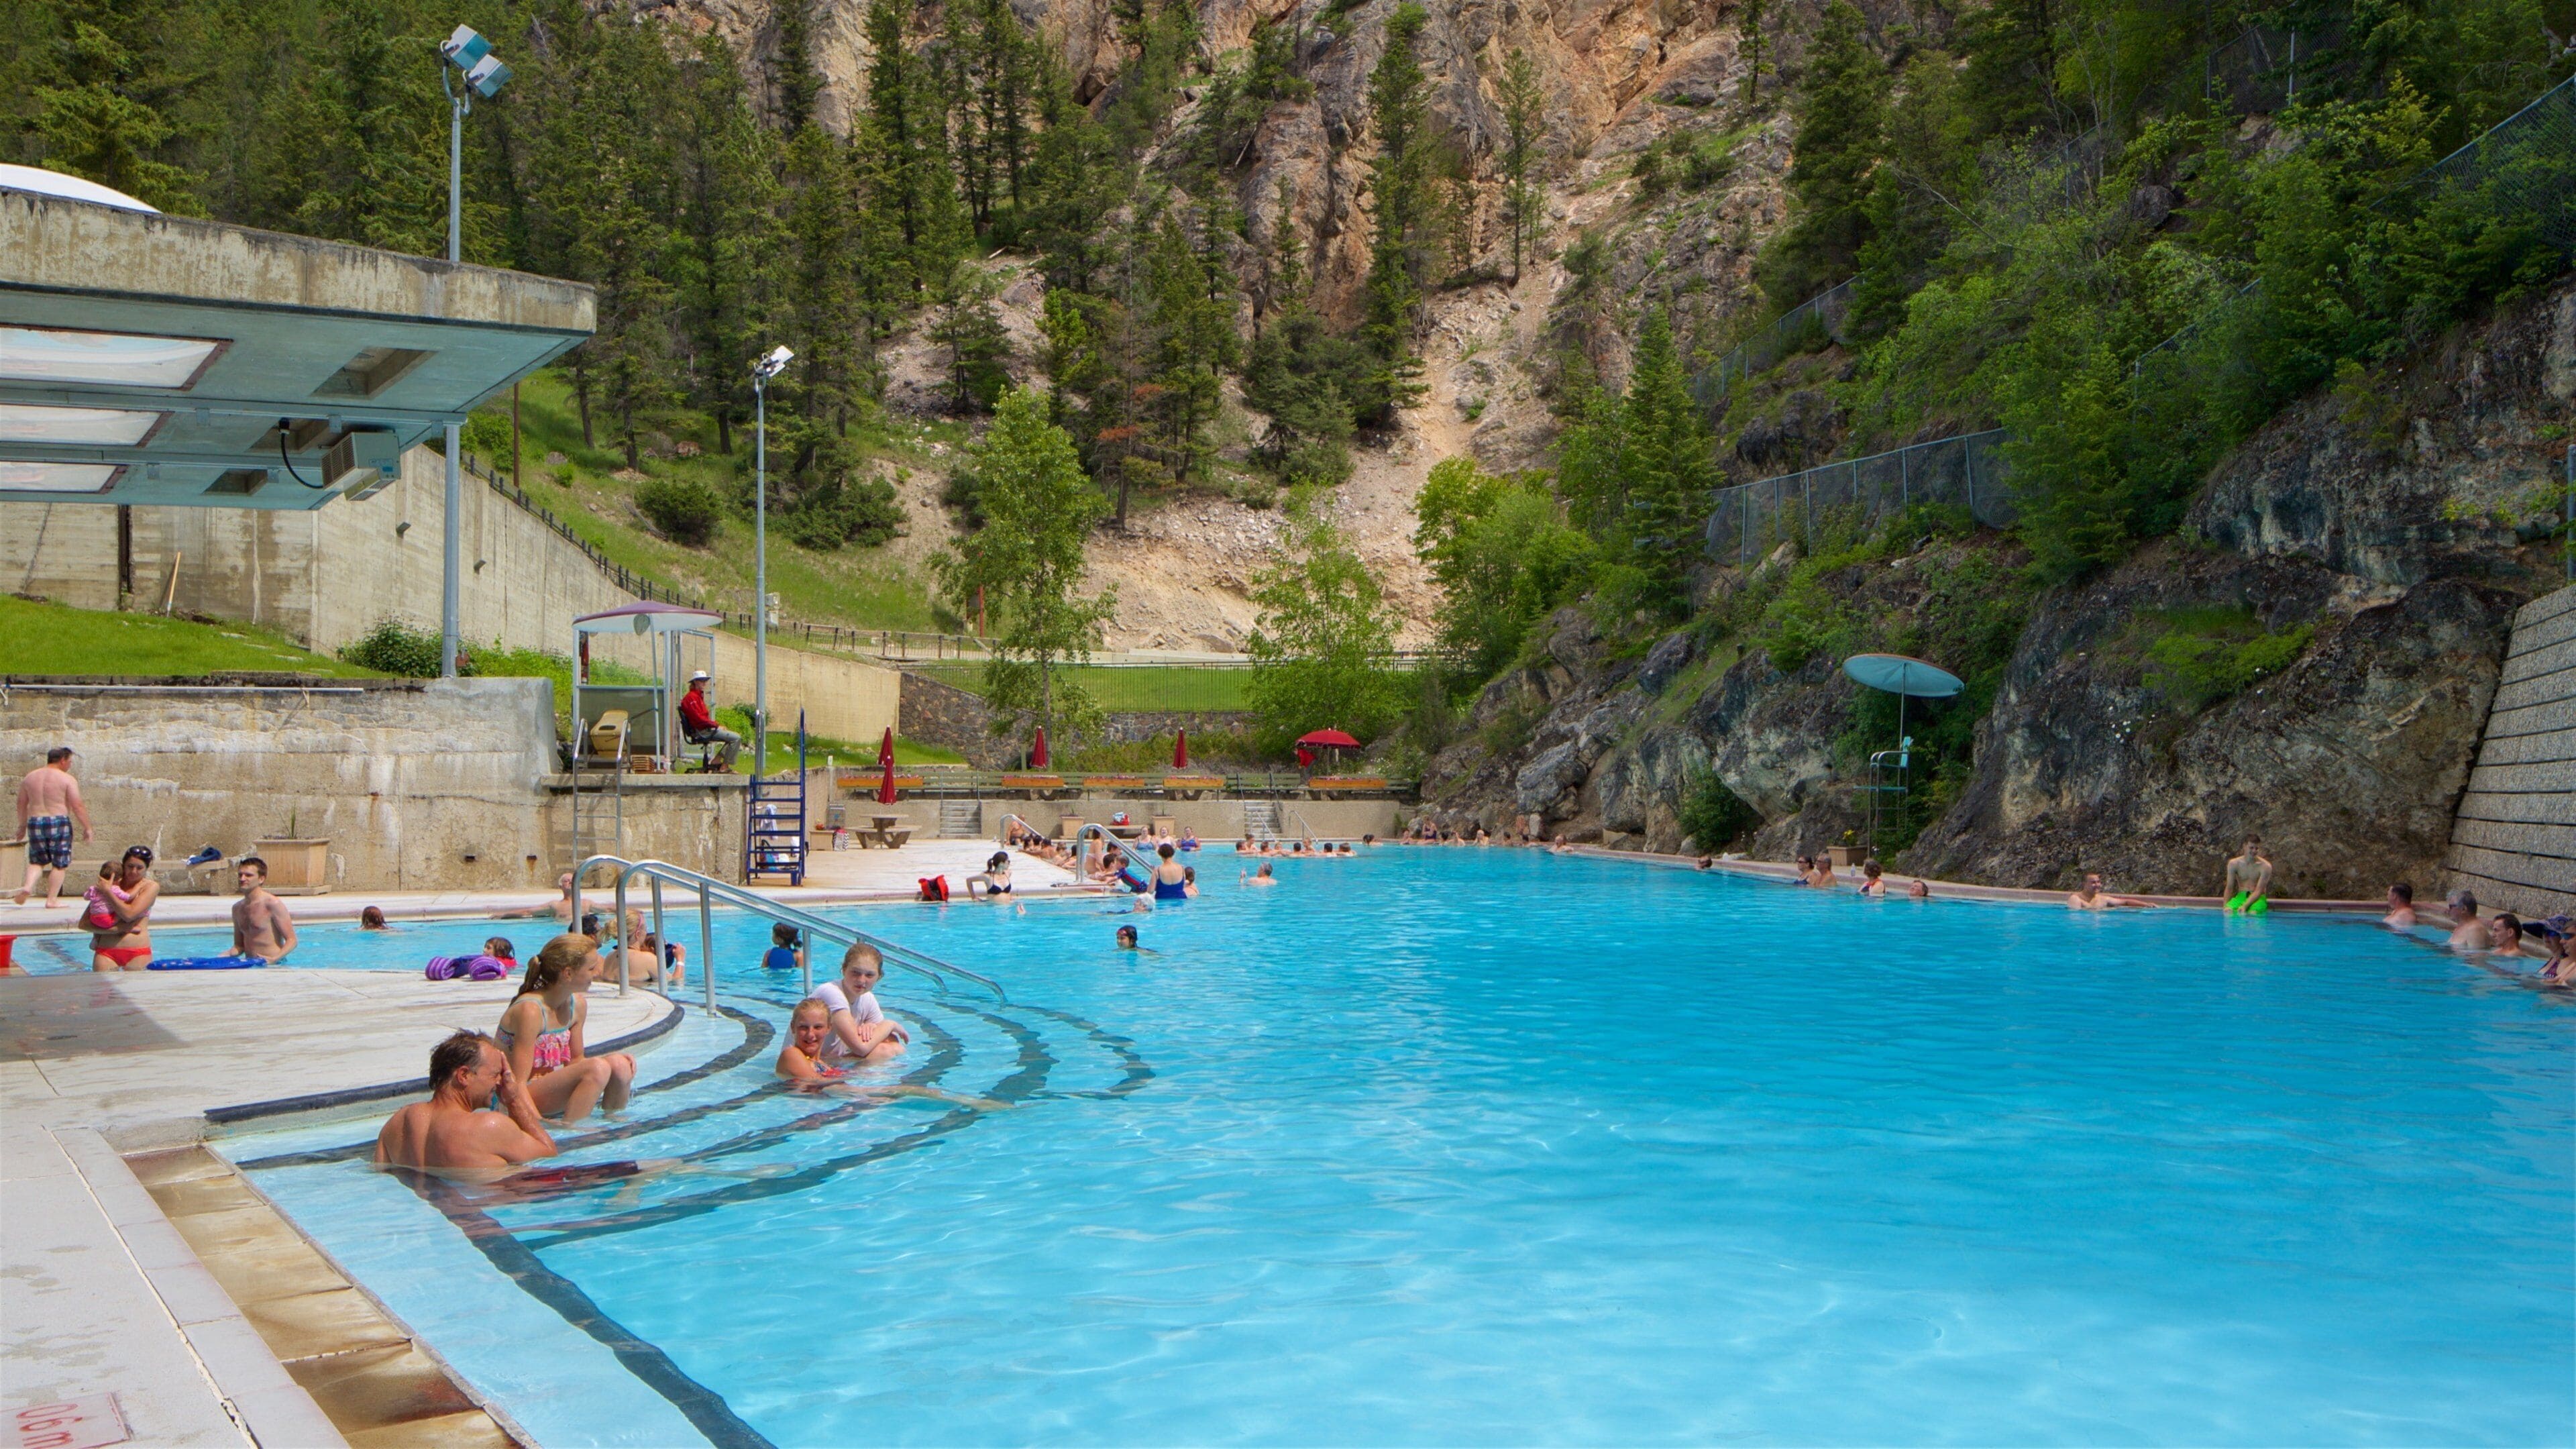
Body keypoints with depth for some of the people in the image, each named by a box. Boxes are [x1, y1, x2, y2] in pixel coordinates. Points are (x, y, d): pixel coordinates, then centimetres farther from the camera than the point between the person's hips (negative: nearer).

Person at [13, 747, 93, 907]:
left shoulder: (30, 777, 10)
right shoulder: (67, 779, -6)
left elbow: (21, 803, 17)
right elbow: (78, 807, -10)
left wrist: (22, 825, 29)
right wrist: (87, 828, -1)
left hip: (35, 822, 5)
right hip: (59, 823, -5)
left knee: (37, 860, 19)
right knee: (59, 864, 5)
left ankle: (28, 886, -5)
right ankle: (52, 899, 4)